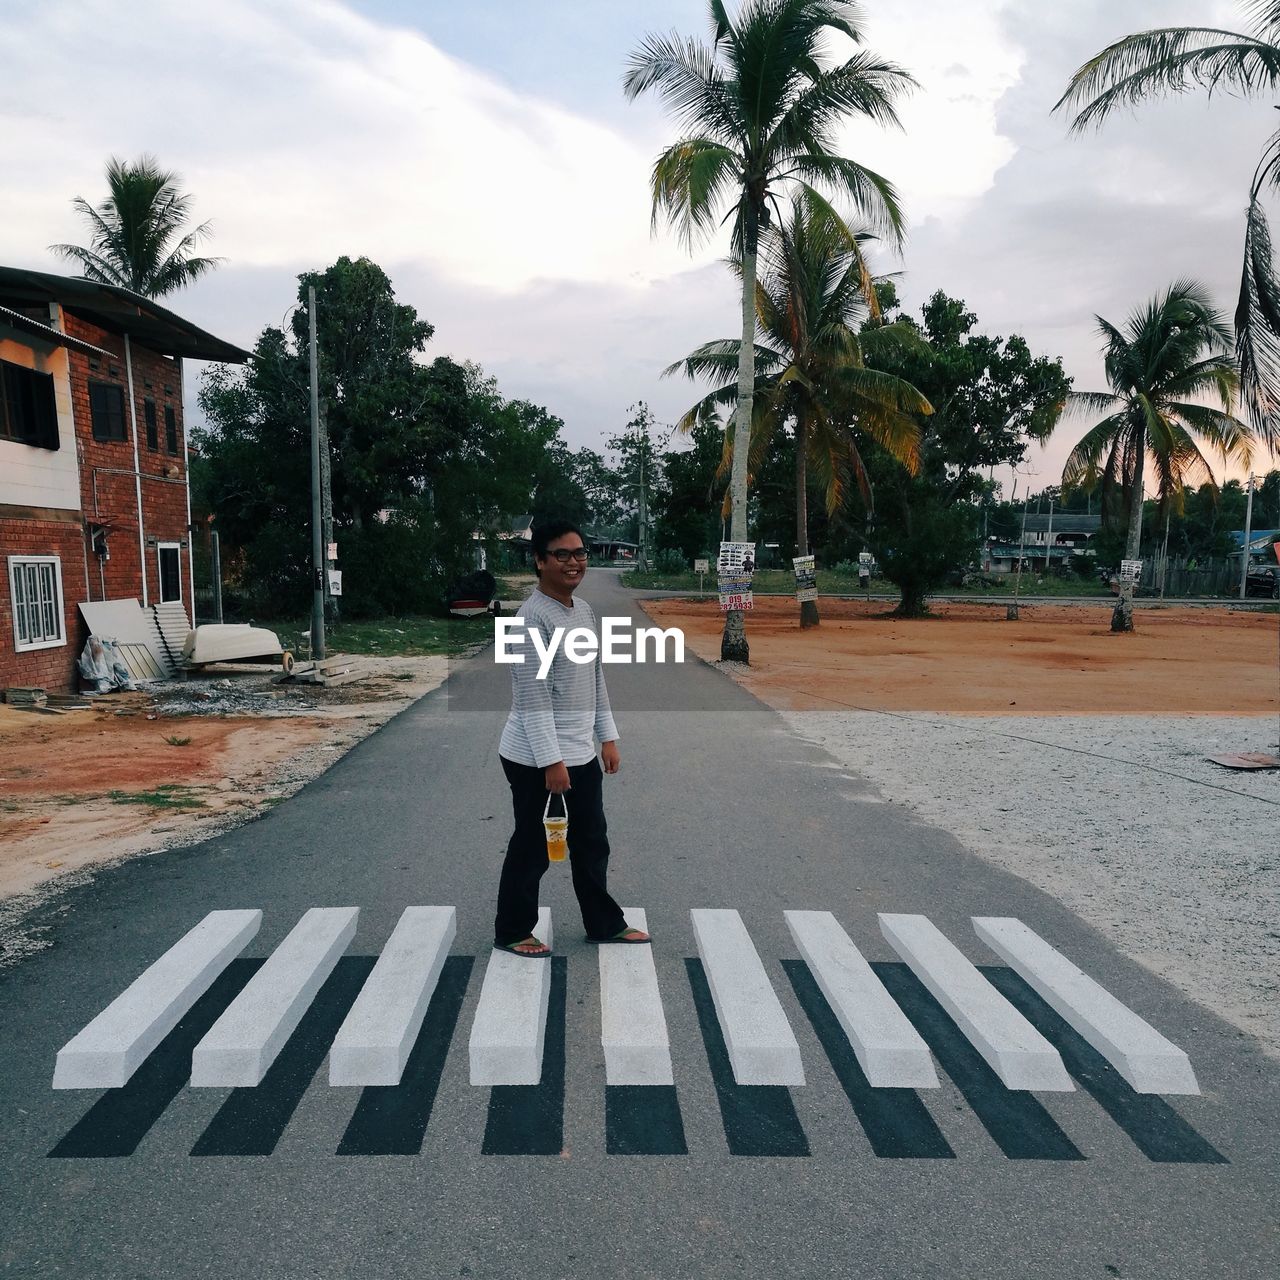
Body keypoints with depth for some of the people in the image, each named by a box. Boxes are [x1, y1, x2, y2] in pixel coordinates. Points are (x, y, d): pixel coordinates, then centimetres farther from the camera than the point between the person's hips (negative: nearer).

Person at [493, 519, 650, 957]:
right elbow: (533, 699, -22)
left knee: (592, 840, 18)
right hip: (537, 759, -8)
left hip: (582, 754, 9)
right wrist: (551, 761, -22)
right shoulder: (533, 617, -19)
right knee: (532, 847, 6)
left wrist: (608, 736, 14)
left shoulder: (584, 611, 9)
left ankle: (604, 923, 33)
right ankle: (511, 932, 25)